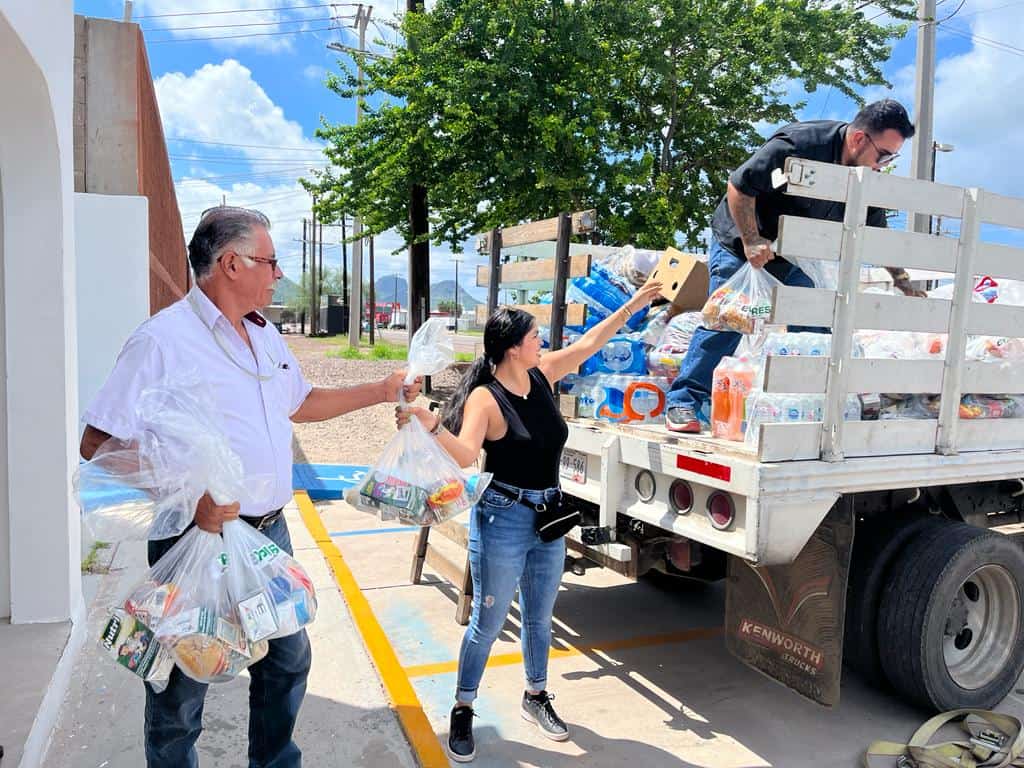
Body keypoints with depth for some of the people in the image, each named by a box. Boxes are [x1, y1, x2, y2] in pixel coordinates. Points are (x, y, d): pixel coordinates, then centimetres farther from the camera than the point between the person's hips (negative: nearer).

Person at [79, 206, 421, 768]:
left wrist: (382, 391, 18)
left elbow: (299, 403, 22)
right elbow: (98, 446, -19)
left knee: (289, 659, 21)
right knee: (181, 691, 11)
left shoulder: (265, 335, 9)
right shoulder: (163, 340, -17)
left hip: (269, 531, 8)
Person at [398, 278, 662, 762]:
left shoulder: (542, 376, 1)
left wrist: (631, 306, 13)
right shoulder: (485, 399, -18)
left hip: (549, 518, 6)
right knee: (487, 622, 7)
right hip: (503, 521, -6)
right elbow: (465, 455, -31)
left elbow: (589, 343, 12)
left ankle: (536, 697, 41)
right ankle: (463, 711, 27)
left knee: (539, 618, 20)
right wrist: (431, 424, -47)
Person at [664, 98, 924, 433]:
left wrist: (902, 280, -1)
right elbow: (739, 184, -25)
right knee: (726, 321, -12)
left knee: (813, 326, 1)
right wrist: (751, 241, -26)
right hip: (739, 244, -7)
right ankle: (683, 404, -5)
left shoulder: (868, 178, -3)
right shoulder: (799, 144, -27)